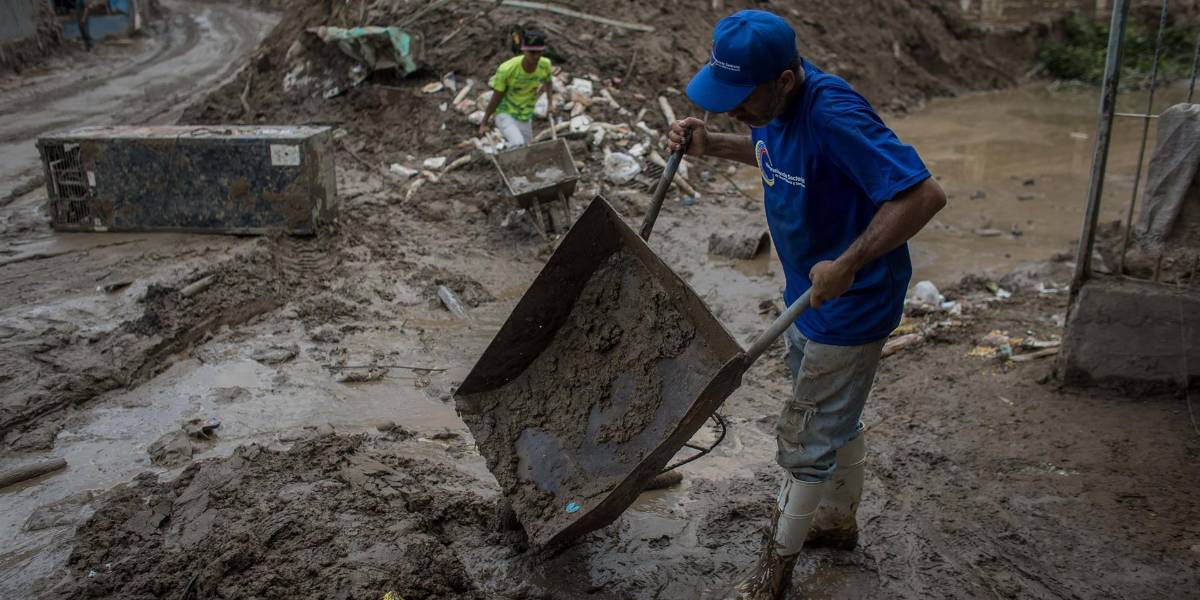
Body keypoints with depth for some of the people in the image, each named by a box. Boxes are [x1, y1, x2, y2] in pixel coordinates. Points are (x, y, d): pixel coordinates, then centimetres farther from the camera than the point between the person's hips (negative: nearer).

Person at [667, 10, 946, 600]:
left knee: (808, 437, 6)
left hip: (850, 304, -9)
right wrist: (711, 145, 0)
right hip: (808, 292, 9)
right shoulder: (776, 104, -6)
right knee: (836, 418, 26)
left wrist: (847, 264, -35)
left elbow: (924, 194, -35)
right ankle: (838, 520, 48)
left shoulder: (834, 115, -33)